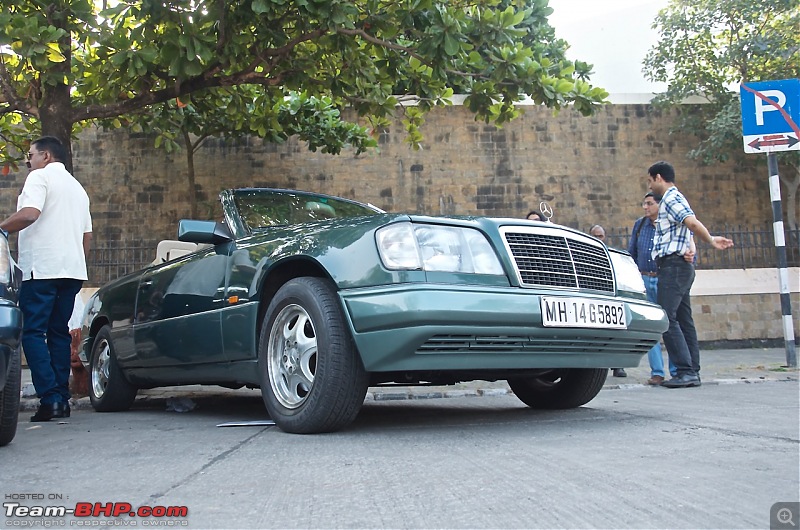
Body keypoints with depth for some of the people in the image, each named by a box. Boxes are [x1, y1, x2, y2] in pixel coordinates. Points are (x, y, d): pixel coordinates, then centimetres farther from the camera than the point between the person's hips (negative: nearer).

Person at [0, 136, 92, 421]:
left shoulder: (40, 176, -1)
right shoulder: (77, 187, 24)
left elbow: (29, 213, -18)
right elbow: (87, 235, 23)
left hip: (42, 267, -8)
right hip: (72, 269, 8)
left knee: (33, 333, -6)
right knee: (59, 333, 9)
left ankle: (50, 399, -14)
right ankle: (62, 399, 7)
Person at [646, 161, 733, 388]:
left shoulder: (671, 199, -10)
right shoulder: (673, 199, 23)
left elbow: (693, 223, -24)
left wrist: (711, 241, -13)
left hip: (673, 263, -10)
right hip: (681, 265, 10)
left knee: (667, 318, -14)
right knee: (683, 319, 8)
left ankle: (686, 371, -15)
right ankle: (692, 373, 10)